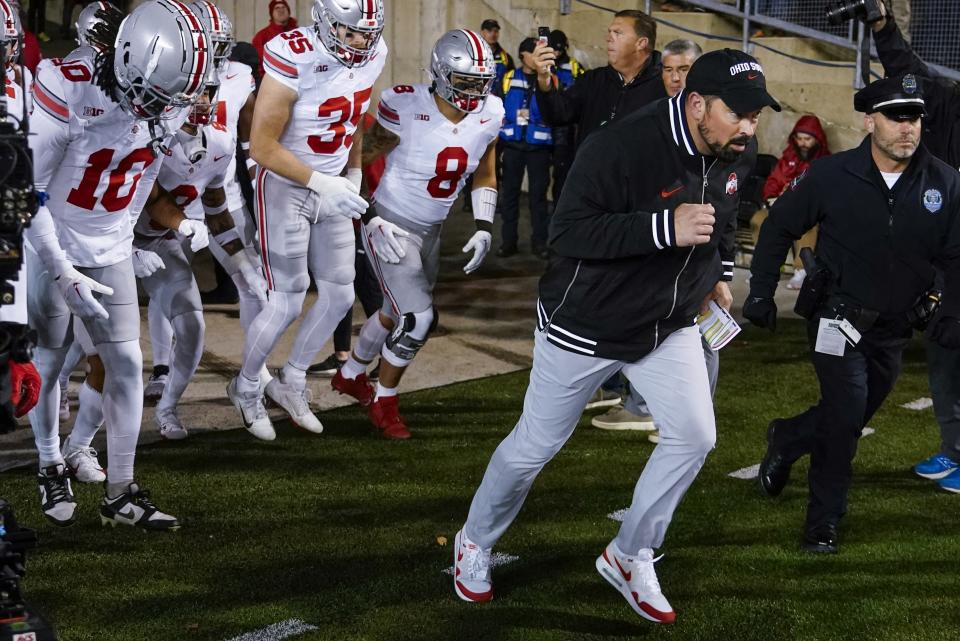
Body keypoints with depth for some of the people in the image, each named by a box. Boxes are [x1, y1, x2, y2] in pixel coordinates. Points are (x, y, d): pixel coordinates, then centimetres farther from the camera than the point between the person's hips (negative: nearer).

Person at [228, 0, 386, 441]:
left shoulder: (373, 56, -7)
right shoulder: (294, 60, -28)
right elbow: (262, 146, -24)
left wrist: (354, 175, 13)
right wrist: (320, 183, -28)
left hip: (331, 189, 7)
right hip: (285, 186, -7)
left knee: (339, 295, 9)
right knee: (287, 304, -4)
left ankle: (291, 381, 30)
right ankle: (247, 387, 21)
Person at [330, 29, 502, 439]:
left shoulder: (489, 115, -9)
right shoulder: (407, 108, -26)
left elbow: (485, 176, 8)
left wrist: (484, 229, -1)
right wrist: (372, 218, -19)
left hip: (431, 232, 7)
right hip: (391, 228, -7)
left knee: (398, 314, 22)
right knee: (417, 320, -13)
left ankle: (350, 375, 48)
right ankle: (384, 403, 11)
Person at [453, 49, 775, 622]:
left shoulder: (738, 154, -6)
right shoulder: (622, 146, -31)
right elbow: (568, 232, -32)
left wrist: (716, 273, 11)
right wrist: (665, 229, -39)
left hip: (669, 325, 6)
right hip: (587, 325, -6)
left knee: (695, 437, -4)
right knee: (536, 446, 8)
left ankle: (631, 558, 16)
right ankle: (476, 543, 33)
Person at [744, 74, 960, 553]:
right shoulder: (833, 176, -13)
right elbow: (779, 226, -1)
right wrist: (761, 291, -2)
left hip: (893, 328, 4)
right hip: (839, 318, -4)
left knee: (854, 415, 16)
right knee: (846, 414, -13)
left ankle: (786, 439, 47)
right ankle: (824, 520, 4)